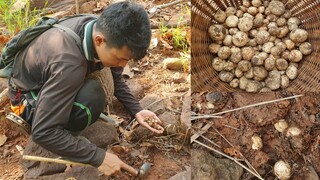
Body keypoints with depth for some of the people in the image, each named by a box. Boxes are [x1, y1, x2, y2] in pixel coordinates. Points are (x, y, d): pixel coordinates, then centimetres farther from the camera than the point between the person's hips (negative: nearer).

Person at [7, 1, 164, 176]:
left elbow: (115, 78, 0)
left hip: (47, 76, 7)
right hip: (28, 94, -7)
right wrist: (98, 157, -34)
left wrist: (136, 110, -12)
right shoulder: (69, 65, -42)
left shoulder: (101, 27, -19)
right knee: (91, 100, -34)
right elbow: (42, 132, -38)